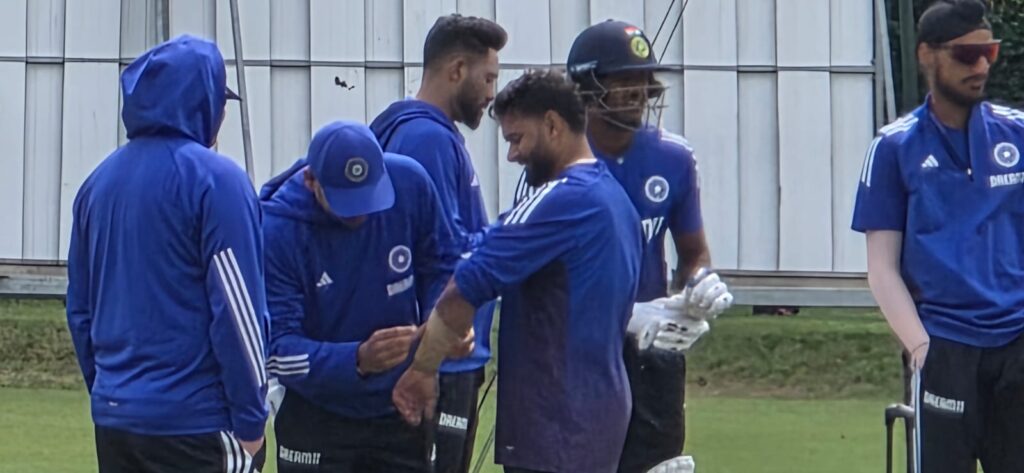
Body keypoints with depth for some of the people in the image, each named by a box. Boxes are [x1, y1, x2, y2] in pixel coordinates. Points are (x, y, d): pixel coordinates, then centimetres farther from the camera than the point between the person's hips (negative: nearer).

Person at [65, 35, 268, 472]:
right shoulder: (213, 179, -11)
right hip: (194, 421, -7)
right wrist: (250, 419, -9)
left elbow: (80, 308, 14)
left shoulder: (99, 181, 9)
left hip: (113, 419, 7)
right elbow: (236, 310, -14)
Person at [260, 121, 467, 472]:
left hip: (401, 412, 3)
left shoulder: (410, 183, -12)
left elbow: (440, 267, 4)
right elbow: (277, 348, -24)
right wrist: (356, 361, -40)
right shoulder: (276, 231, -23)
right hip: (317, 421, -3)